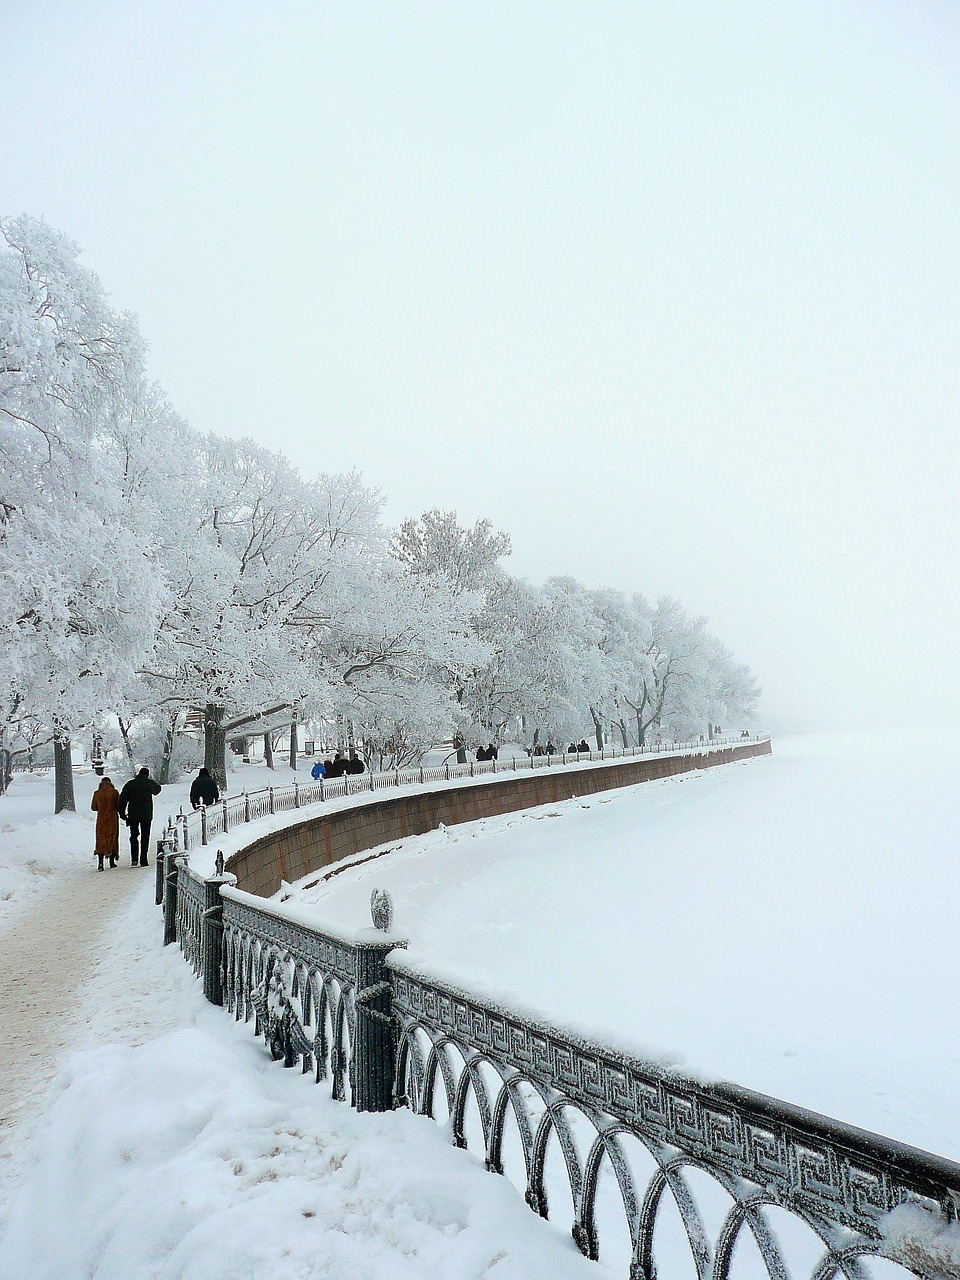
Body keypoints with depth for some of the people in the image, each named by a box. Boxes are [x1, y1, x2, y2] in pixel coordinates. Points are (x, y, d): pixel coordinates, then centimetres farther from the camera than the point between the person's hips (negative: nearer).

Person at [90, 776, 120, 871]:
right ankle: (112, 861, 17)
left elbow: (93, 807, 4)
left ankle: (100, 862, -8)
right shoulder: (114, 792, -8)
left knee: (101, 839, 5)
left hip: (101, 820, 1)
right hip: (113, 819, -1)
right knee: (112, 839, 11)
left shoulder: (97, 793, -3)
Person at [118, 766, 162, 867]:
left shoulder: (130, 784, 3)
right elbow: (157, 790, 24)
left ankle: (134, 859, 2)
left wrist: (122, 813, 5)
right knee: (145, 837, 4)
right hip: (146, 815, -1)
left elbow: (123, 799, 0)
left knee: (134, 836, 12)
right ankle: (143, 860, -1)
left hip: (133, 815, 1)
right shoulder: (150, 783, 2)